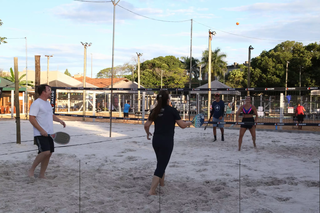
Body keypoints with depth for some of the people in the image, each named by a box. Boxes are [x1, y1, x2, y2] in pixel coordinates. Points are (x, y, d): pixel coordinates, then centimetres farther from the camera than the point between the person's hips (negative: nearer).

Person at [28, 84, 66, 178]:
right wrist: (41, 130, -22)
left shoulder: (48, 103, 17)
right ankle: (31, 170, -1)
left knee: (49, 153, 6)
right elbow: (31, 118, -18)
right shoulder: (36, 103, -12)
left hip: (49, 134, 9)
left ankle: (42, 175, 16)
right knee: (45, 152, -20)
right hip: (40, 134, -9)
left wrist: (59, 120, 11)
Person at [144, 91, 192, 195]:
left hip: (156, 140, 6)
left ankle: (162, 183, 37)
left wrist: (148, 133, 23)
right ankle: (152, 190, -10)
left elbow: (146, 125, 3)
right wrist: (188, 123, 15)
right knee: (161, 165, -4)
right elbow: (182, 125, -6)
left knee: (161, 163, 24)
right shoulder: (172, 110, -9)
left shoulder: (155, 111, 4)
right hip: (166, 141, -6)